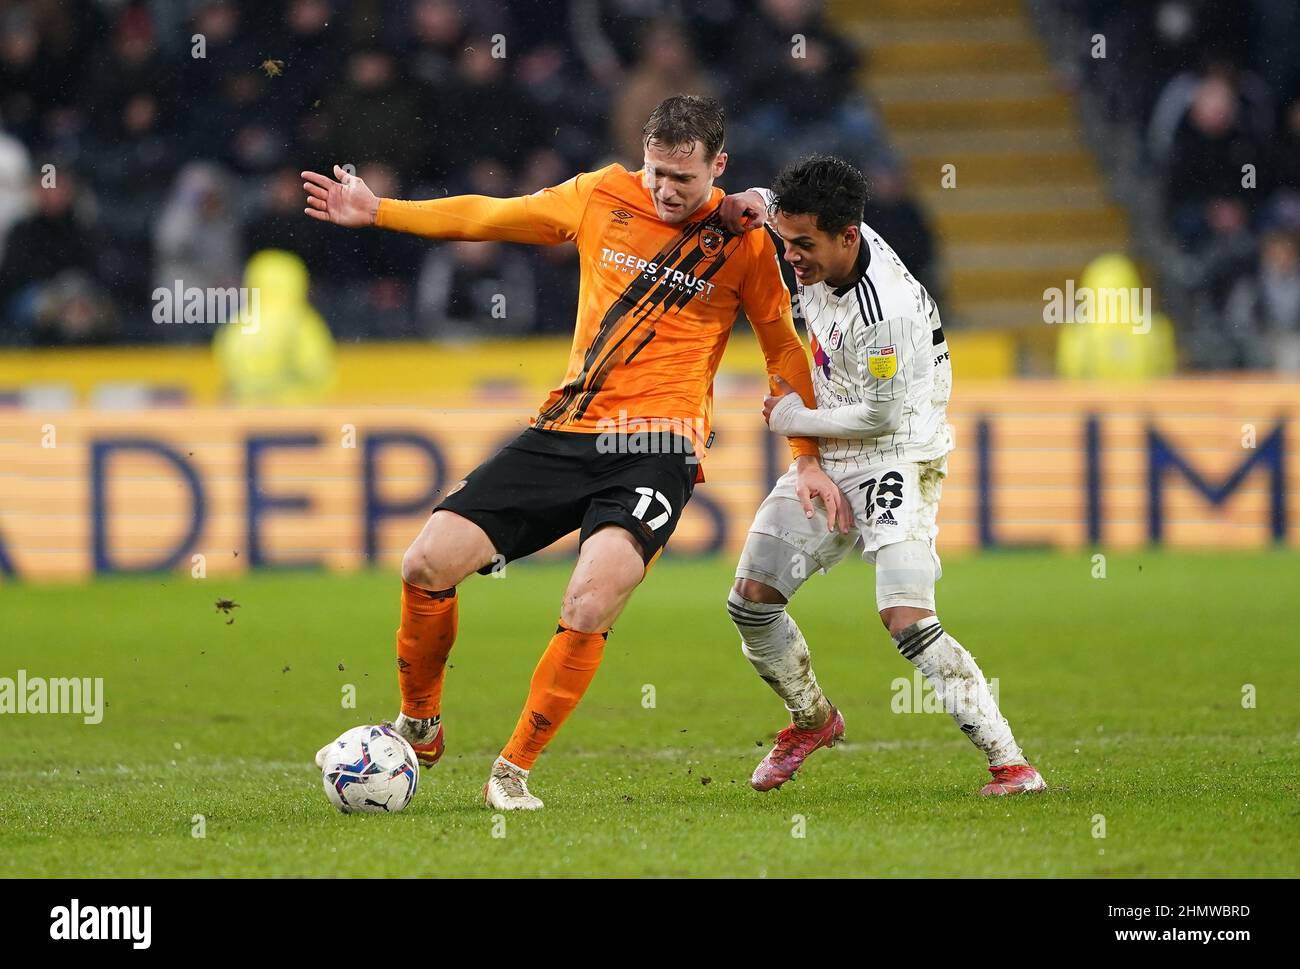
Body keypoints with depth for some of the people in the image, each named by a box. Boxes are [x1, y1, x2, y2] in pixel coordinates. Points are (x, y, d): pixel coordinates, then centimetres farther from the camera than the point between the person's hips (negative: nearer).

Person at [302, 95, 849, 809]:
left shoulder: (741, 239, 1)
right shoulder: (603, 196, 7)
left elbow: (783, 347, 12)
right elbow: (488, 216, 18)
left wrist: (807, 459, 9)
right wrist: (376, 212, 16)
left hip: (657, 448, -4)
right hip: (565, 430, 4)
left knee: (590, 608, -27)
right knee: (427, 565, -10)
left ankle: (513, 770, -10)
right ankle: (419, 726, 15)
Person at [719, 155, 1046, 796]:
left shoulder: (888, 311, -29)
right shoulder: (824, 245, -5)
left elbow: (882, 416, -23)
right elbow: (772, 207, 18)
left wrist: (794, 419, -10)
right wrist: (752, 202, -7)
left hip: (896, 461, -8)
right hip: (828, 460, 8)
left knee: (907, 620, -23)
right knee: (750, 602, 5)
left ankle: (1010, 764, -20)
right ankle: (814, 719, 31)